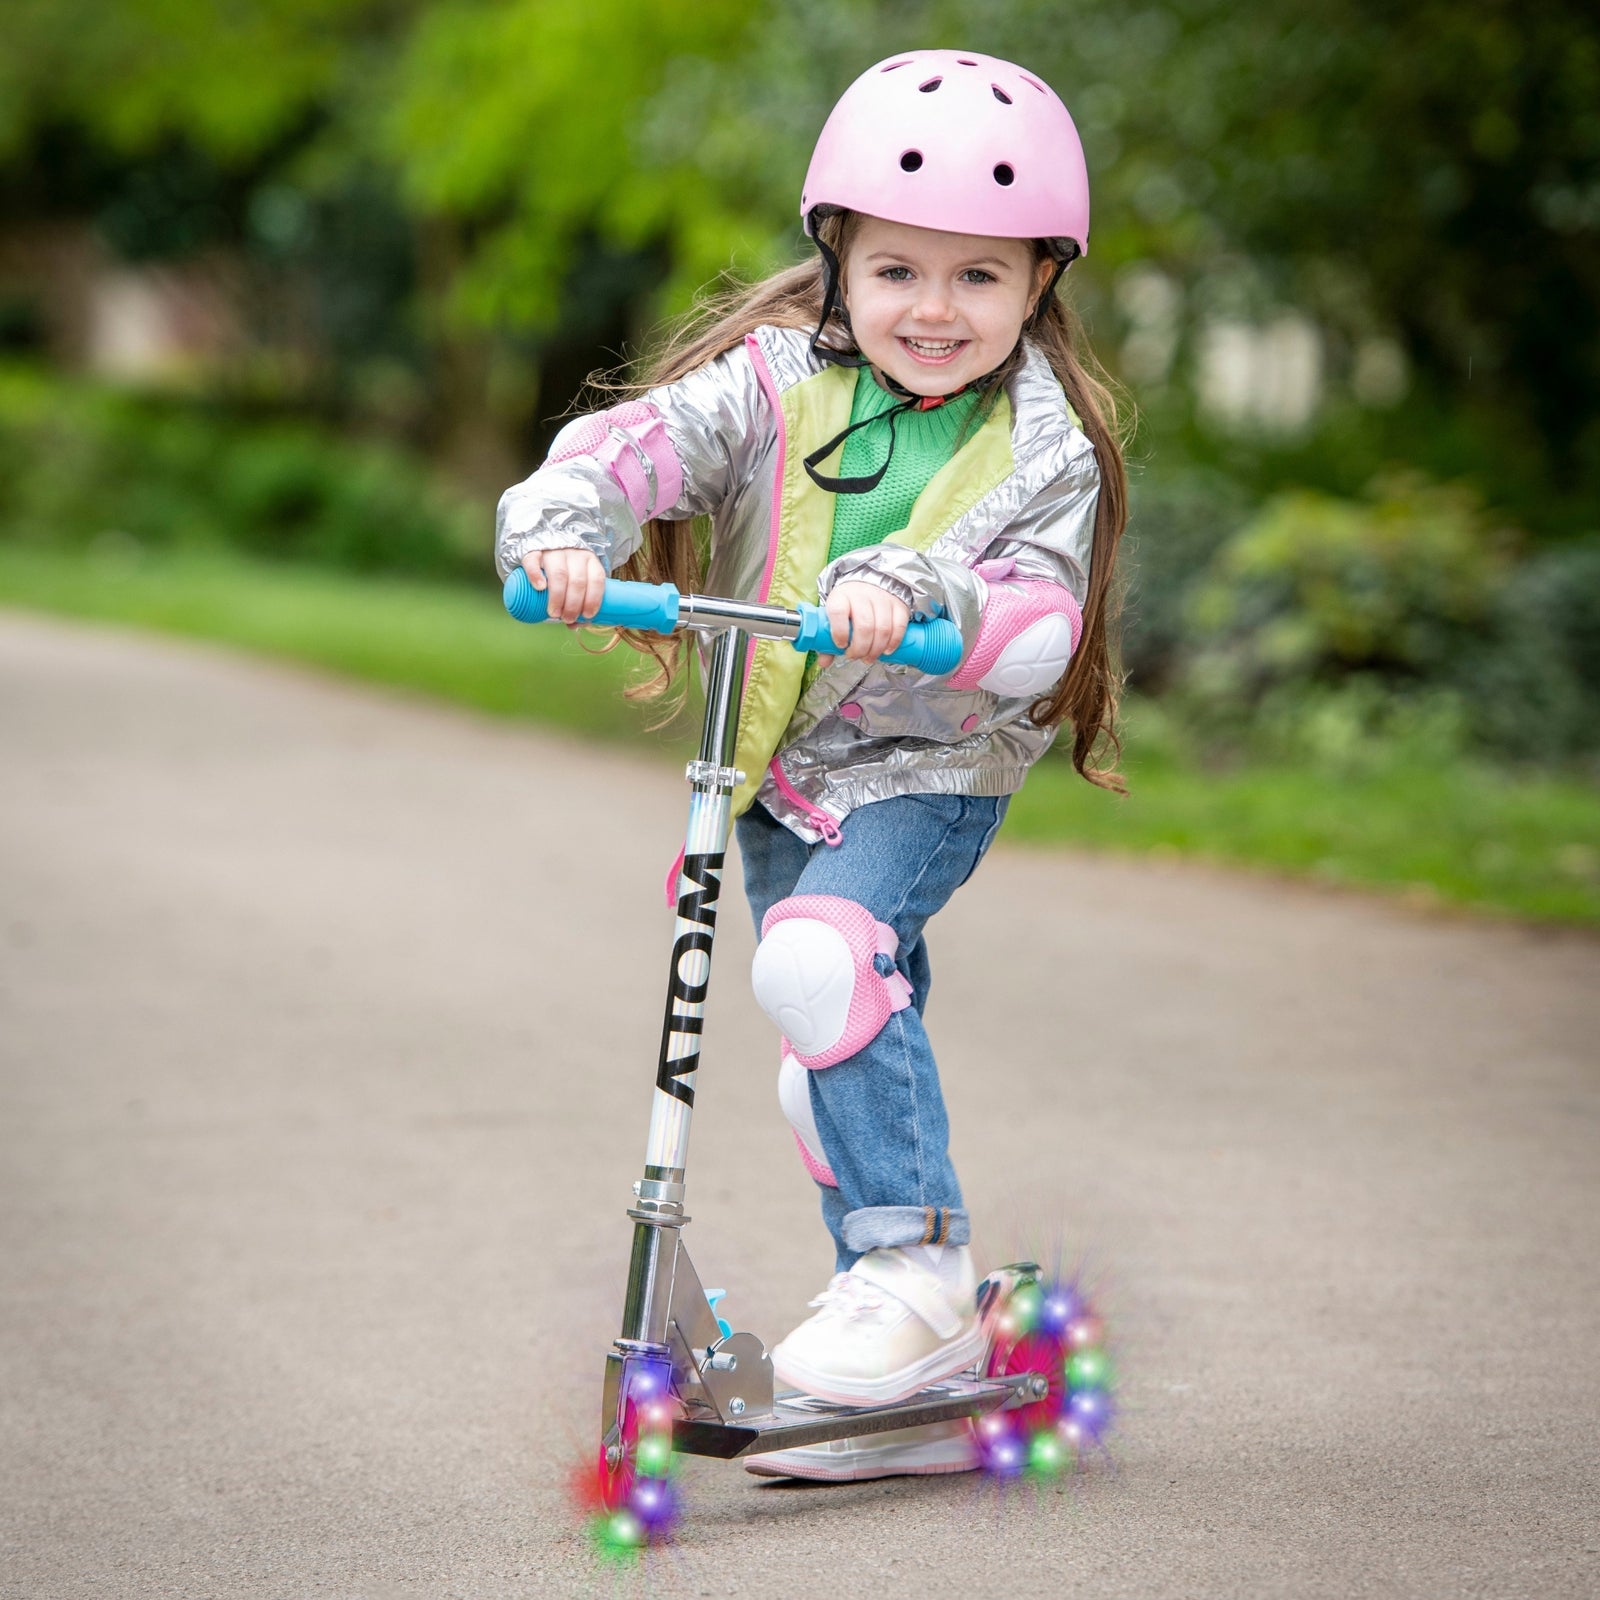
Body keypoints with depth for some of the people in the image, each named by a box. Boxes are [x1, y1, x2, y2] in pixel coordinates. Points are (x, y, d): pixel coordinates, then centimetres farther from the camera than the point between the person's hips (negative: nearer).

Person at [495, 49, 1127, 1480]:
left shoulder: (1048, 451, -11)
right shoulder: (776, 383, -6)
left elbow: (1040, 635, -22)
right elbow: (646, 442, -19)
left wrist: (920, 593, -39)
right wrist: (564, 528, -39)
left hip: (929, 771, -4)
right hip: (778, 771, 4)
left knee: (820, 956, -32)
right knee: (832, 1060, 10)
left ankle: (919, 1263, -20)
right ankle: (909, 1379, 23)